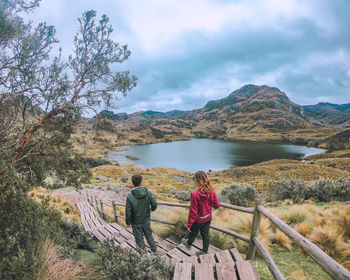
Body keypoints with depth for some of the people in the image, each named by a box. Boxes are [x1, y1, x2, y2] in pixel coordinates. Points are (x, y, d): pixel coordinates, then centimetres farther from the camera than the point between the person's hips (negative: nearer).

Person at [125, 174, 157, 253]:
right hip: (146, 220, 3)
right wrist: (151, 209, 17)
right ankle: (154, 249, 45)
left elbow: (128, 212, -19)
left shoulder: (130, 196, -26)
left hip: (136, 223, -3)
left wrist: (128, 222, -2)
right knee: (149, 235, 27)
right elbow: (154, 204, -6)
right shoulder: (148, 192, -18)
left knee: (139, 239, 18)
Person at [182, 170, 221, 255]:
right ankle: (205, 251, 41)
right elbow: (217, 205, -6)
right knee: (205, 234, 23)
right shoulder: (212, 192, -18)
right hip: (208, 218, 3)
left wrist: (189, 224, -11)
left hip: (198, 220, -3)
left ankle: (188, 244, 52)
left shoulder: (195, 194, -32)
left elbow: (193, 211, -24)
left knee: (193, 233, 25)